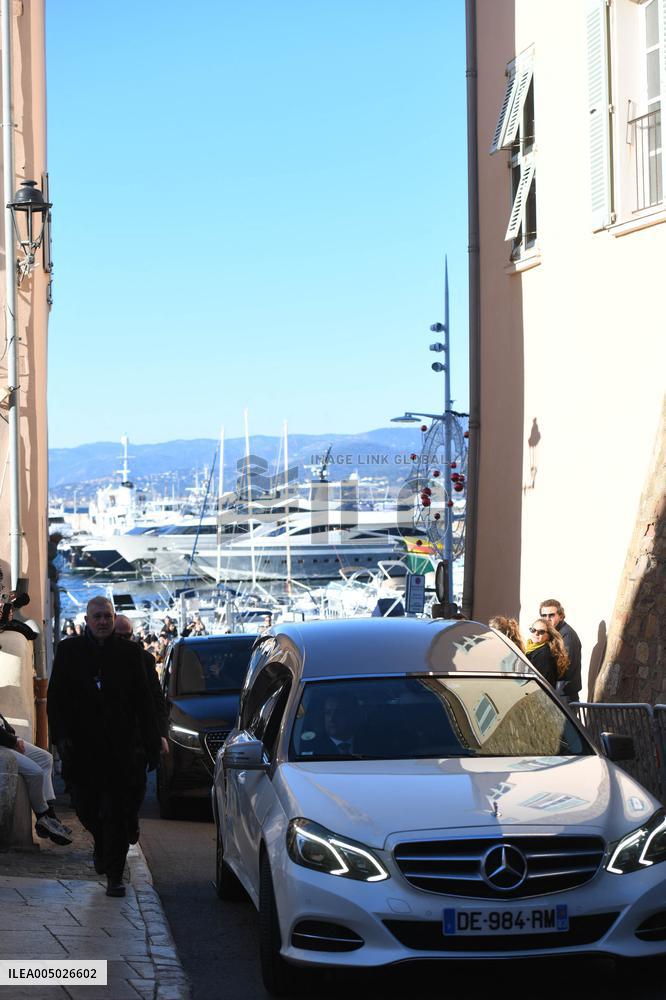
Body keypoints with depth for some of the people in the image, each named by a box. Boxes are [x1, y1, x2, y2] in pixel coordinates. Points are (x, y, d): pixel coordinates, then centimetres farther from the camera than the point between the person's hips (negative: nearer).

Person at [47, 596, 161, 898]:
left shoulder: (129, 652, 4)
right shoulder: (69, 651, 4)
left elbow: (143, 702, 6)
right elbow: (56, 699, 4)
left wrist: (151, 744, 3)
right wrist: (61, 737, -8)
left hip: (121, 747, -1)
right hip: (82, 746, 1)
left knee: (118, 811, -3)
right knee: (85, 806, 8)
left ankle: (114, 876, 2)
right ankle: (102, 842, 40)